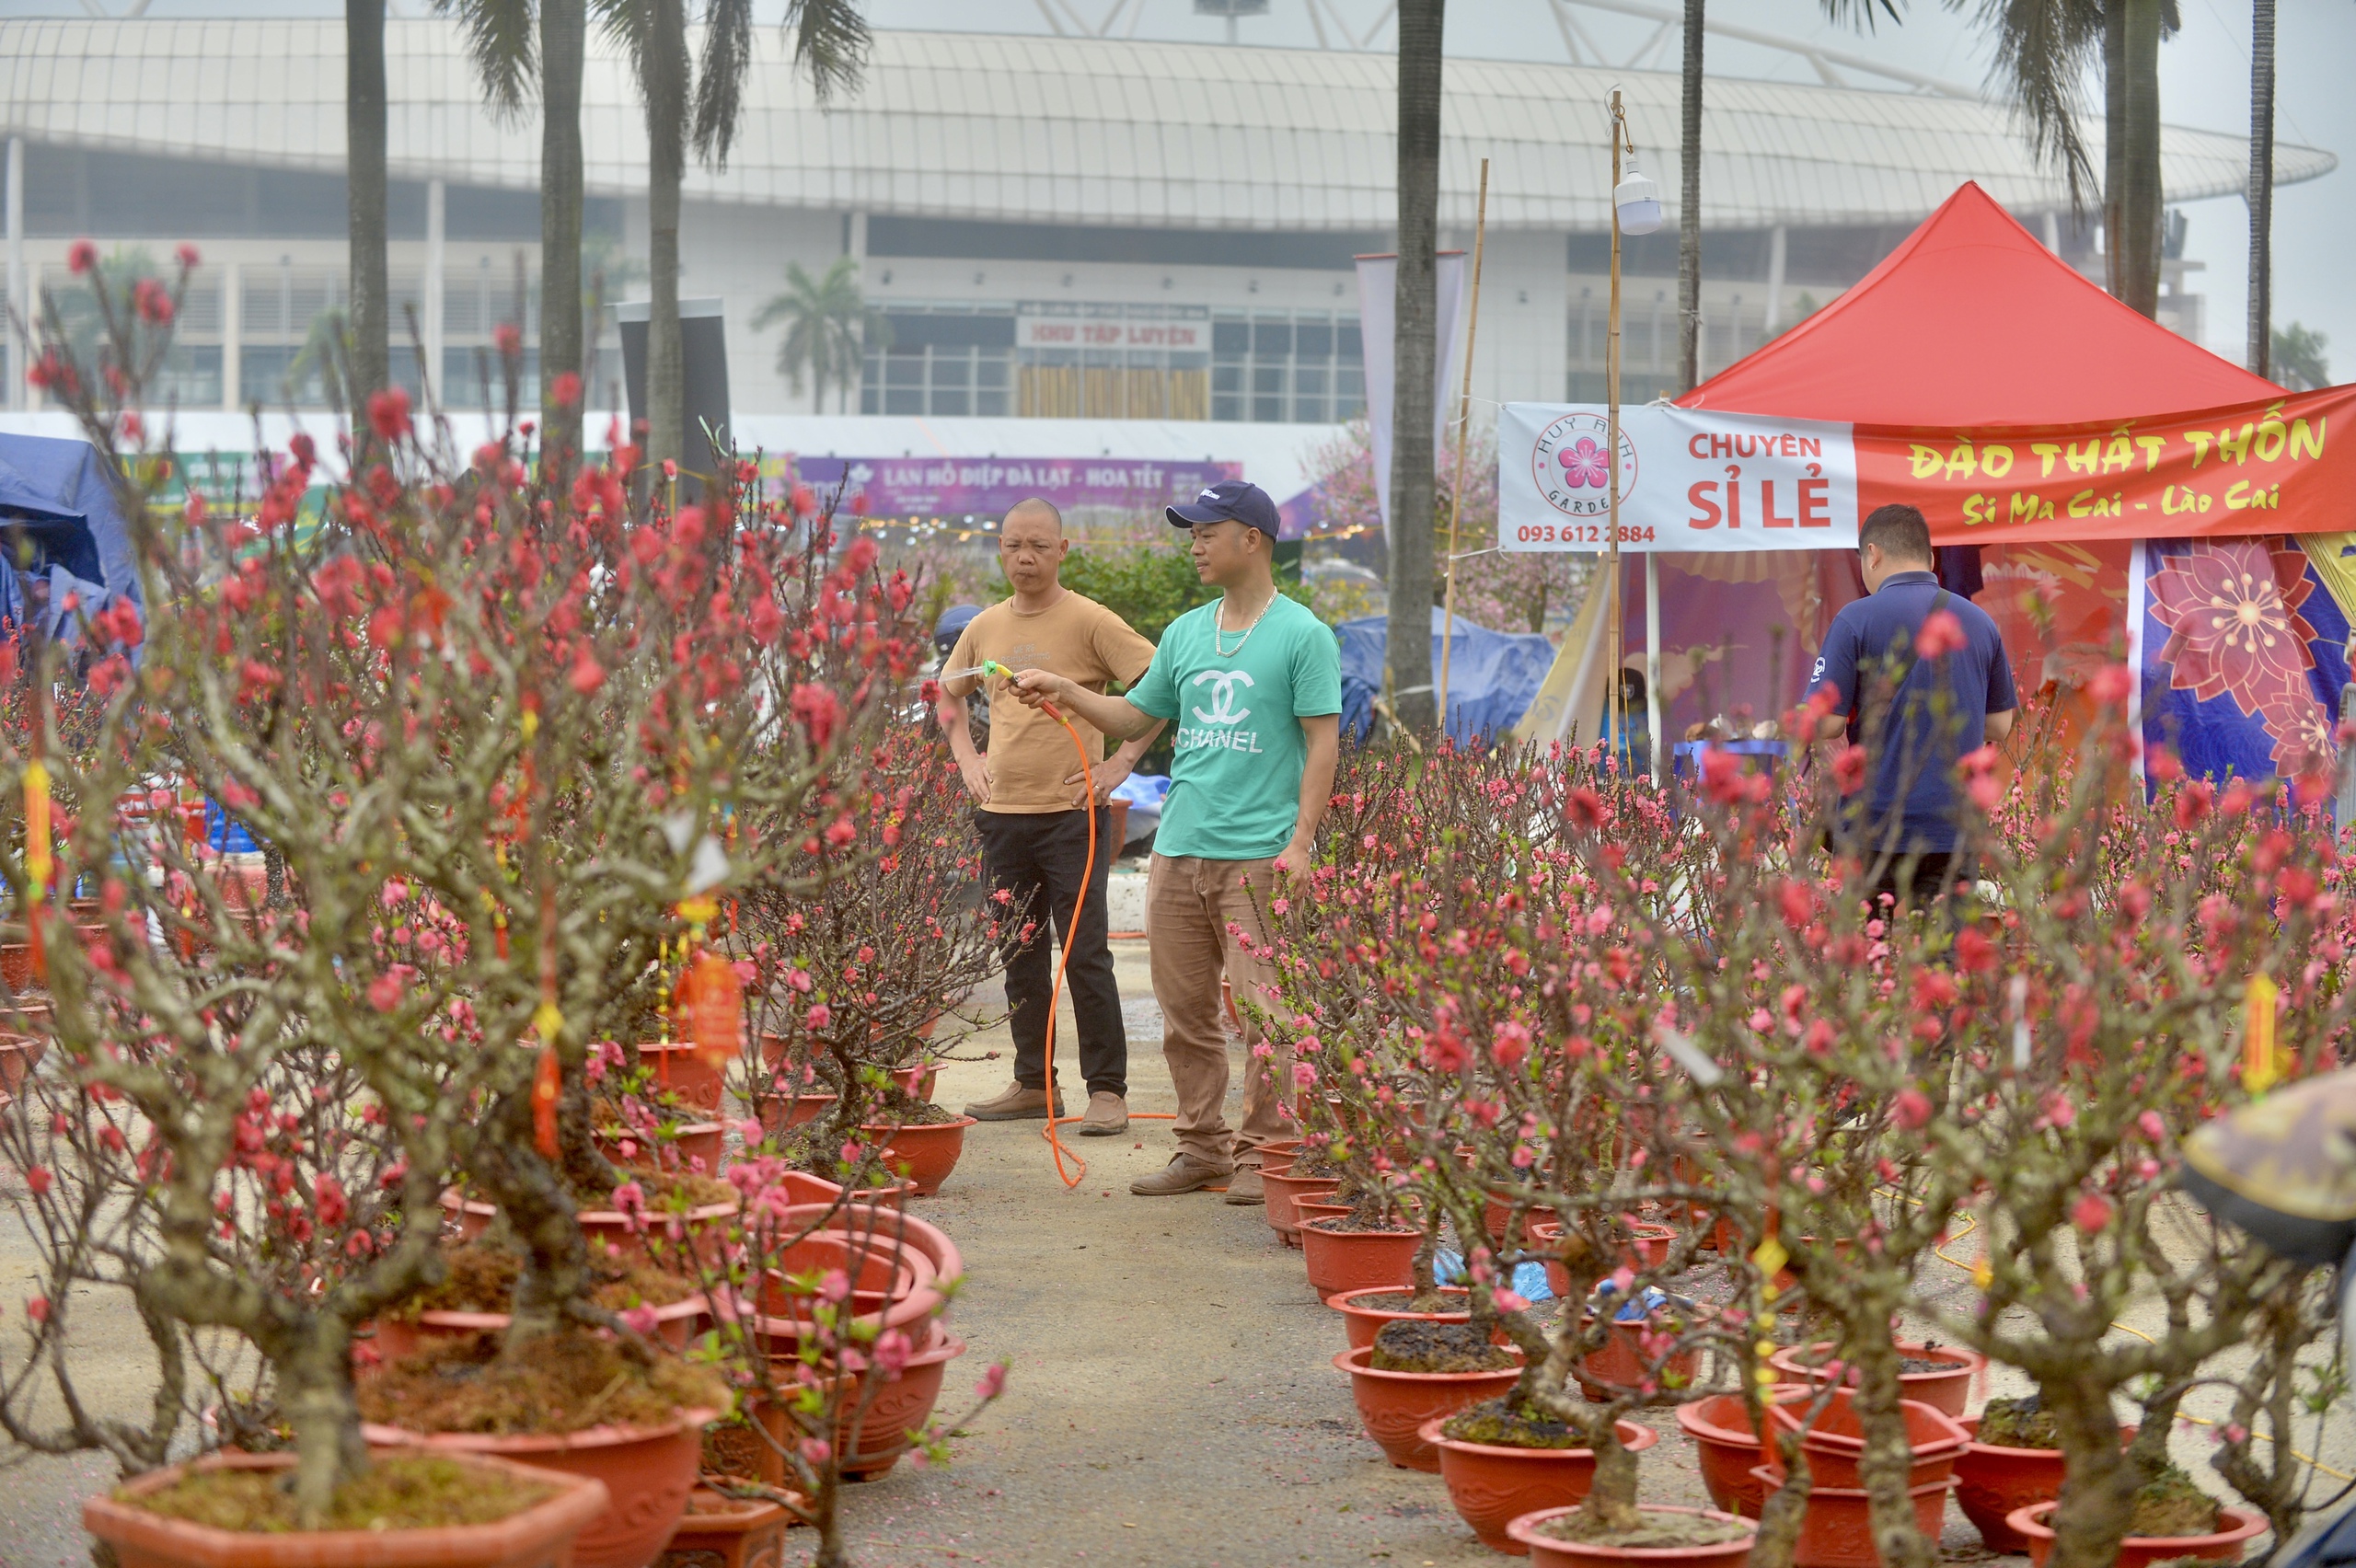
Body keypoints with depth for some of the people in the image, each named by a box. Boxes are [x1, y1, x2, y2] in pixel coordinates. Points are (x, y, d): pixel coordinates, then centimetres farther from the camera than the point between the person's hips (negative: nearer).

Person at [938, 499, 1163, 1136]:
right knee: (1020, 957, 11)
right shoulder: (985, 627, 10)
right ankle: (1033, 1085, 20)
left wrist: (1123, 760, -11)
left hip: (1072, 815, -6)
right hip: (1003, 815, 6)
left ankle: (1107, 1089, 0)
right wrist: (966, 756, 14)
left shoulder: (1090, 622, -7)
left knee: (1085, 955, -5)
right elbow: (949, 693, 28)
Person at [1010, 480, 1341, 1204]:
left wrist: (1301, 839, -13)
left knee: (1261, 1009, -7)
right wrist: (1063, 691, 9)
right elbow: (1137, 716, 23)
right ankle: (1202, 1146, 16)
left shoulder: (1302, 635, -2)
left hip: (1258, 854, -6)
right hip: (1178, 848, 6)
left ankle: (1263, 1151, 1)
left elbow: (1323, 742, -5)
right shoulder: (1185, 634, 16)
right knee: (1185, 1011, 7)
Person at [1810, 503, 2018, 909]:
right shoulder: (1979, 622, 8)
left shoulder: (1856, 620, -7)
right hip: (1955, 831, 4)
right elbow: (1999, 727, 14)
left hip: (1876, 830, -4)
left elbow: (1824, 725, -10)